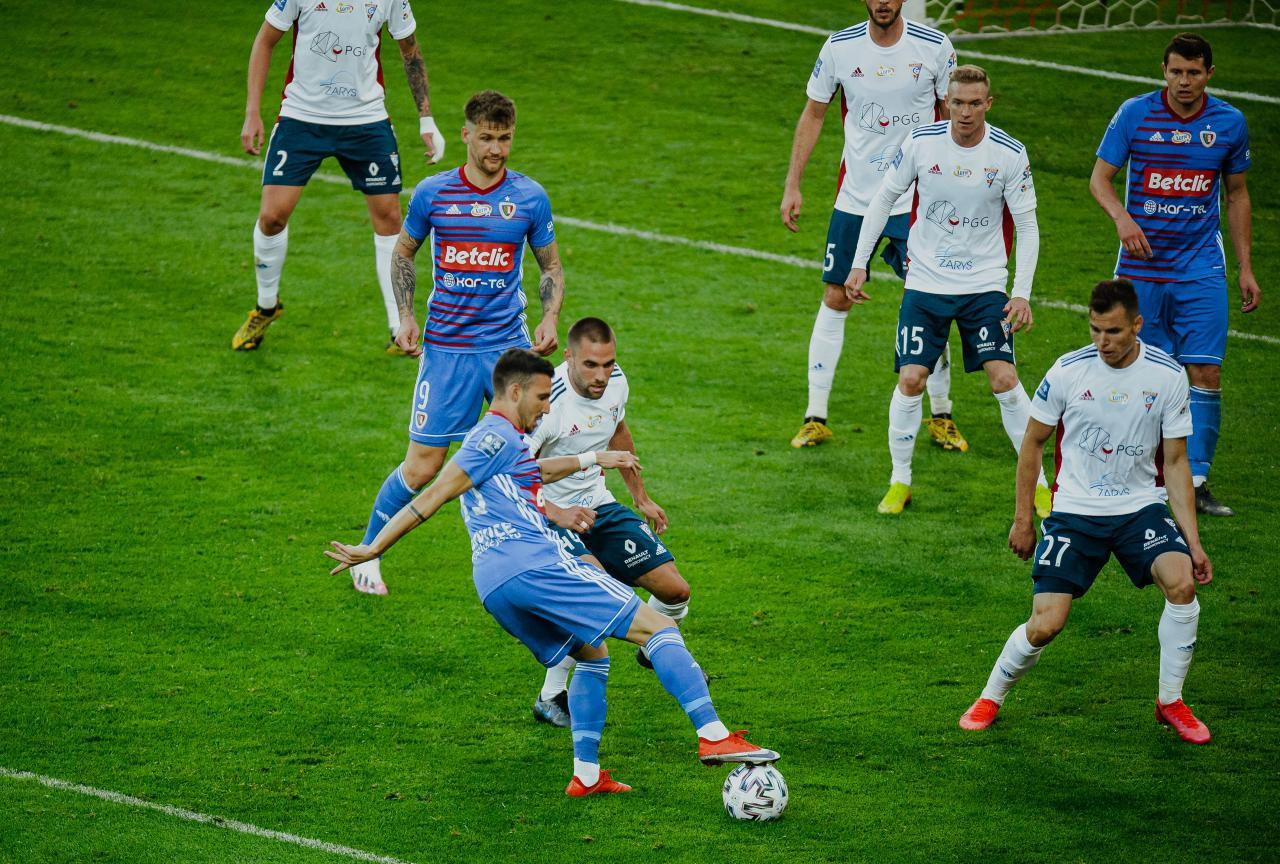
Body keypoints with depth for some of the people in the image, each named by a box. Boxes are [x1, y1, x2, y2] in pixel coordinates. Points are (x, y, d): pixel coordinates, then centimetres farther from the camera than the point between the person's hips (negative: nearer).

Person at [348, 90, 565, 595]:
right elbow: (403, 253, 14)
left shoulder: (530, 197, 1)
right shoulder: (433, 193, -1)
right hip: (446, 346, -1)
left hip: (508, 344, 1)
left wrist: (550, 318, -4)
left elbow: (550, 267, 13)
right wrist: (406, 317, 3)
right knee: (423, 466, -2)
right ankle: (368, 552, 18)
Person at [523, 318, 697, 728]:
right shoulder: (548, 401, -28)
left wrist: (641, 497, 24)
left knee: (675, 591, 3)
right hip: (546, 513, -7)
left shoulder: (615, 382, -6)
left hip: (597, 505, 7)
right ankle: (551, 696, -20)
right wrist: (557, 514, -36)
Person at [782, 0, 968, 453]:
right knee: (835, 300, 3)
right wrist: (792, 186, 5)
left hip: (916, 198, -1)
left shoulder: (935, 47, -6)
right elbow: (813, 114, 7)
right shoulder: (839, 47, -4)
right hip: (854, 197, 1)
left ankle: (941, 416, 14)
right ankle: (815, 418, 11)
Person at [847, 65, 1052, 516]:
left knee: (1004, 379, -11)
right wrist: (859, 264, 2)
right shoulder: (920, 143, -9)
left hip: (985, 285, -1)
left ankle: (1037, 483, 4)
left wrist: (1022, 293, -10)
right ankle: (900, 482, 10)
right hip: (925, 284, 1)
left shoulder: (1010, 154, -10)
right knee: (910, 380, -9)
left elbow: (1027, 225, -2)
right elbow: (884, 199, 4)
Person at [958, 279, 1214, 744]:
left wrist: (1192, 540, -4)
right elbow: (1033, 443, 5)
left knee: (1182, 582, -25)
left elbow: (1175, 462, 1)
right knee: (1045, 625, -13)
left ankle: (1171, 702, -6)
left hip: (1141, 506, 1)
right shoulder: (1067, 371, -9)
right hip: (1075, 510, -1)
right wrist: (1023, 520, 6)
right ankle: (991, 698, 16)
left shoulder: (1167, 375, -6)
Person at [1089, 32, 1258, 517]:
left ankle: (1195, 481, -4)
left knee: (1205, 374, -9)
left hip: (1201, 269, 1)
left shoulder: (1229, 123, 2)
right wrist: (1122, 218, -23)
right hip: (1141, 265, -1)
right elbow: (1100, 177, -2)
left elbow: (1237, 194, 13)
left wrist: (1245, 268, 11)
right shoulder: (1135, 114, -5)